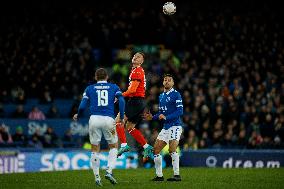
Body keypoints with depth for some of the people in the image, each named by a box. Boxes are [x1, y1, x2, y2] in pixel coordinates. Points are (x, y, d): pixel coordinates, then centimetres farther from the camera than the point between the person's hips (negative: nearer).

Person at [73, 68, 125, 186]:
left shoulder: (89, 89, 12)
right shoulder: (114, 87, 12)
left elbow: (82, 106, 6)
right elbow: (121, 101, -3)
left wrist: (77, 116, 25)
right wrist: (121, 117, 5)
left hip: (94, 119, 1)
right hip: (108, 119, 0)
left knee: (95, 150, 10)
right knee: (113, 147, 16)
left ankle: (97, 177, 8)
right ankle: (109, 171, -3)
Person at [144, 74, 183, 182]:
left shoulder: (176, 95, -7)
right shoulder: (161, 96, 18)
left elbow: (180, 111, -14)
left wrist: (166, 117, -20)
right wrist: (152, 117, 9)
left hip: (175, 126, -8)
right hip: (165, 127, 8)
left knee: (172, 149, -20)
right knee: (156, 149, 4)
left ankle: (177, 175, -15)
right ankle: (159, 175, 12)